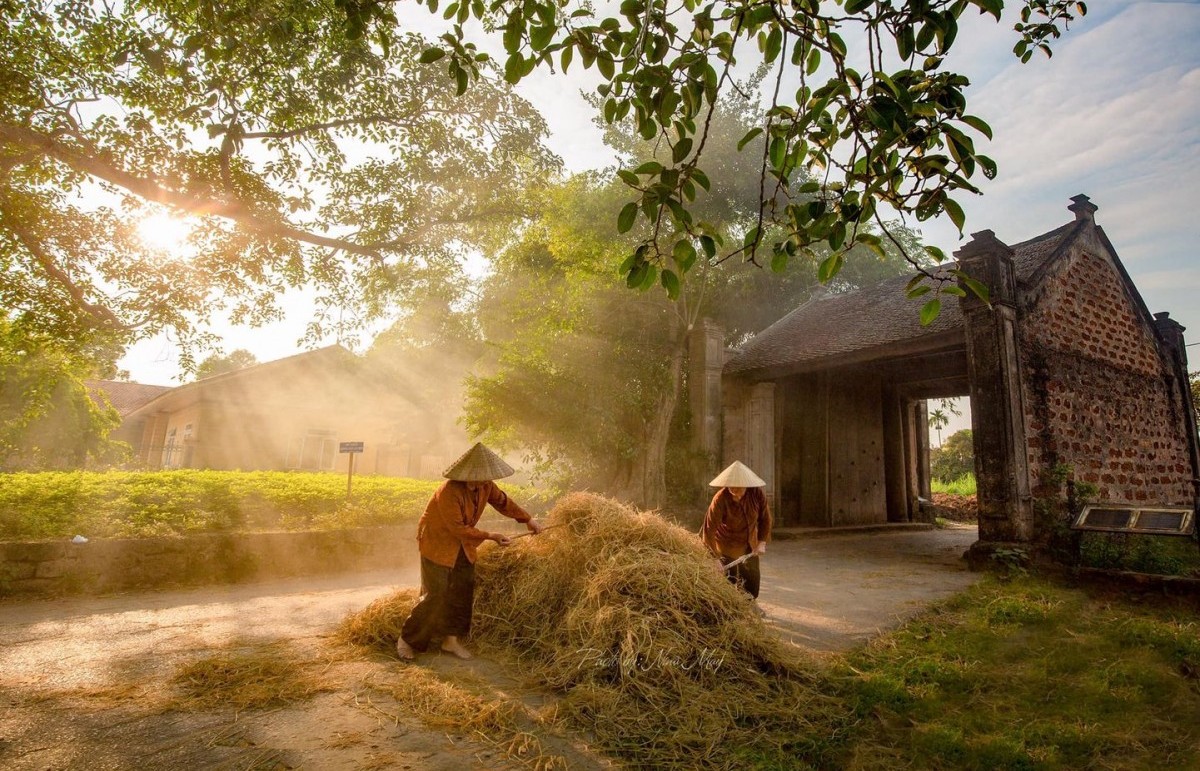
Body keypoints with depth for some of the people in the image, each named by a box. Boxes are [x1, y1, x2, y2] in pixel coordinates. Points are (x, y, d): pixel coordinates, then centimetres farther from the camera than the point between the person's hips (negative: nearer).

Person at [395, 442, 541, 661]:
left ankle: (451, 639, 20)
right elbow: (458, 528, -27)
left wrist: (527, 519, 2)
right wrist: (490, 536, -24)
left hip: (462, 544, 7)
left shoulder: (485, 486, -10)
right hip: (437, 543, -7)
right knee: (436, 595, -7)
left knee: (464, 591, 5)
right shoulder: (449, 491, -32)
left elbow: (502, 501, 7)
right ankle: (407, 639, 11)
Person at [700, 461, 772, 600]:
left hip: (750, 546, 5)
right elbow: (709, 529, -31)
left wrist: (762, 542, -11)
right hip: (728, 548, -5)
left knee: (753, 582, 18)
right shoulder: (720, 499, -30)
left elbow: (765, 518, -4)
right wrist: (715, 557, -31)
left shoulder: (756, 493, -18)